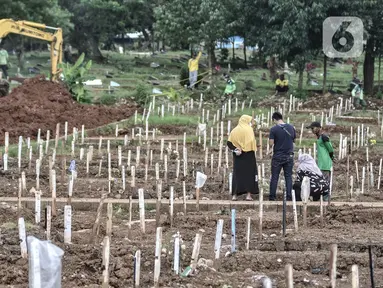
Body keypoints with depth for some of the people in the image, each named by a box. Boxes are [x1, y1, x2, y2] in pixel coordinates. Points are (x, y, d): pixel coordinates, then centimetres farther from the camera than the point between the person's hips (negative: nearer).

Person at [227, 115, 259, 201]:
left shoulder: (234, 130, 9)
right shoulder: (249, 129, -4)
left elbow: (229, 143, 0)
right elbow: (251, 142, -17)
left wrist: (235, 149, -6)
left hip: (237, 156, 4)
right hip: (248, 155, -4)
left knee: (237, 174, 8)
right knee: (249, 173, 4)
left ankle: (235, 195, 5)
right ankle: (248, 194, -1)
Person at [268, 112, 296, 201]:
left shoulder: (274, 129, -11)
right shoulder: (291, 127, 1)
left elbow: (271, 144, -12)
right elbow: (294, 140, 12)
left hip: (277, 156, -3)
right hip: (289, 156, 3)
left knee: (274, 177, 5)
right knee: (288, 176, 7)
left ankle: (272, 196, 7)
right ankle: (289, 196, 5)